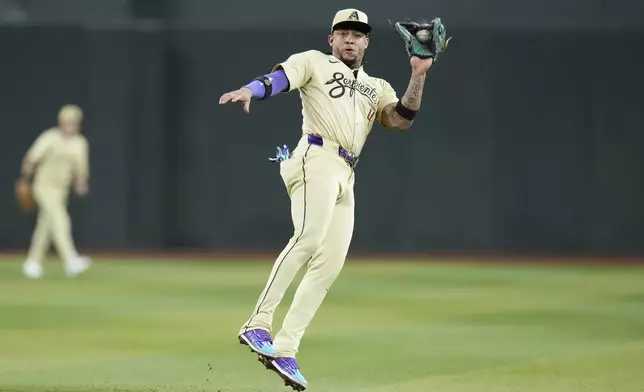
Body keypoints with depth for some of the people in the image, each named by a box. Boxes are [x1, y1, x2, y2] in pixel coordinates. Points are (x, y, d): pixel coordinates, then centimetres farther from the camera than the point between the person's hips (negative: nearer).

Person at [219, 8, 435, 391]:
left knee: (329, 266, -2)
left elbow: (401, 120, 10)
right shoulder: (314, 62, 13)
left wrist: (419, 75, 2)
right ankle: (259, 324, -36)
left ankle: (285, 351, -2)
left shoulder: (377, 88, 27)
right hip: (317, 159, -7)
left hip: (345, 178, 7)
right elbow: (279, 78, -5)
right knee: (309, 237, -29)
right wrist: (250, 90, -27)